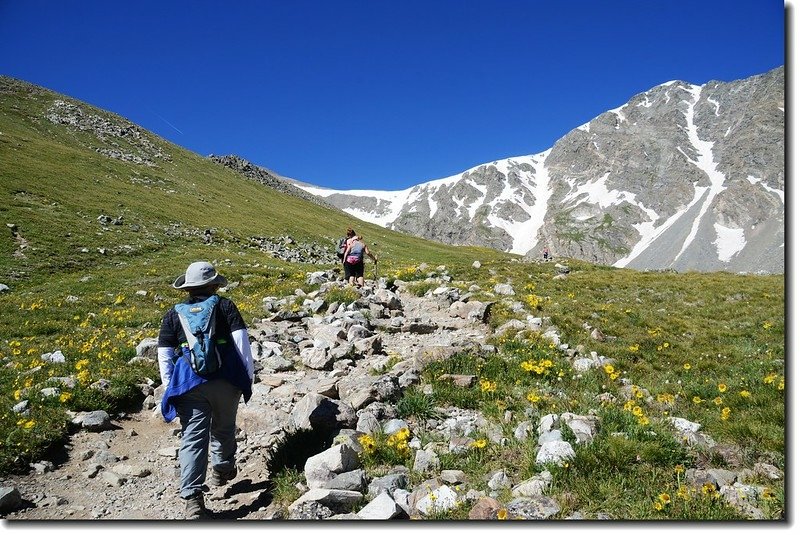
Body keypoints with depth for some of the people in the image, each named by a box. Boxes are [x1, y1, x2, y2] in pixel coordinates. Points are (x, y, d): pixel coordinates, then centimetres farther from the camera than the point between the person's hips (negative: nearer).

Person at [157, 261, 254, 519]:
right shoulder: (225, 306, 3)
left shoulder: (173, 314, 9)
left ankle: (191, 498, -6)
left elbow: (164, 356, 8)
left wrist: (170, 387, 17)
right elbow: (242, 342, -4)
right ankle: (222, 470, 43)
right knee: (224, 428, 22)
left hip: (189, 383, 0)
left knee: (193, 439, 1)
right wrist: (248, 376, 3)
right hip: (226, 379, 0)